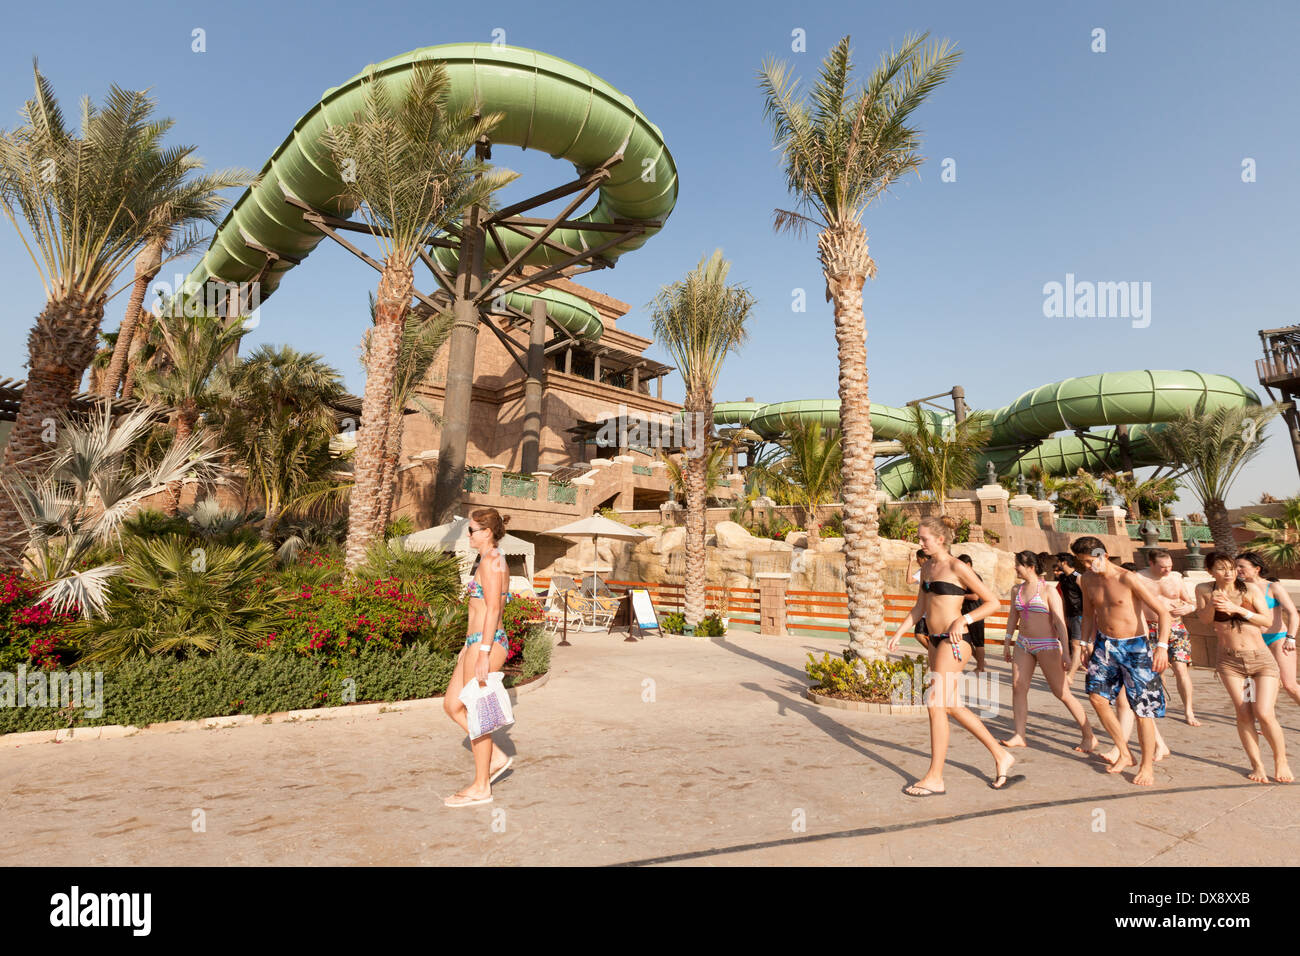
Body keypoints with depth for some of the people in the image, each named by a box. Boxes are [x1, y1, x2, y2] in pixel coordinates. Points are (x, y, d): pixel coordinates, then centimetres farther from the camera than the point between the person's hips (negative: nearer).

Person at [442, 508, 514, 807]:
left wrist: (483, 654, -22)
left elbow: (493, 610, -20)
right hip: (477, 643, 10)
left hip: (486, 644, -10)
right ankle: (496, 757, 22)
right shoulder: (491, 561, 15)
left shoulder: (491, 561, -14)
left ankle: (481, 787, 15)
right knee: (452, 705, 15)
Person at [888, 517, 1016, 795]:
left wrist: (964, 619, -20)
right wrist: (898, 633, 13)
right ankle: (1000, 755, 31)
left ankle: (935, 778, 5)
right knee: (951, 705, 14)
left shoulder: (957, 568, -10)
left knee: (936, 704, -6)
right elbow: (919, 608, 20)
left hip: (954, 642, -9)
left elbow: (992, 602, -8)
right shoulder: (928, 567, 13)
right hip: (935, 641, 9)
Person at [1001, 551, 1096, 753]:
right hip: (1024, 644, 6)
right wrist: (1007, 644, 18)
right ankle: (1019, 736, 5)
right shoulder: (1017, 590, 8)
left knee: (1062, 693, -1)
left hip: (1046, 645, -6)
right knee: (1017, 686, -1)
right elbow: (1013, 617, 17)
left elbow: (1060, 622, -12)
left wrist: (1065, 652, -16)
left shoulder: (1048, 590, -10)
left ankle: (1089, 736, 16)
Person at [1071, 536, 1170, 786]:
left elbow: (1162, 611, -15)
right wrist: (1083, 643, 12)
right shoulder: (1087, 580, 1)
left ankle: (1147, 766, 15)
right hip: (1104, 644, 6)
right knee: (1097, 696, 1)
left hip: (1134, 647, -6)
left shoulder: (1127, 579, -17)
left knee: (1142, 708, -1)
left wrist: (1162, 646, -23)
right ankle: (1124, 754, 18)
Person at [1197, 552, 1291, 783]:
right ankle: (1257, 765, 10)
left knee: (1264, 714, -9)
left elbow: (1267, 620, -9)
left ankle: (1281, 761, 15)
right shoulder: (1204, 590, -2)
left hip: (1261, 658, -1)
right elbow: (1204, 619, 1)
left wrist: (1237, 608, -21)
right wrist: (1213, 603, -17)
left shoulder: (1250, 589, -4)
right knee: (1243, 714, -3)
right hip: (1229, 660, 1)